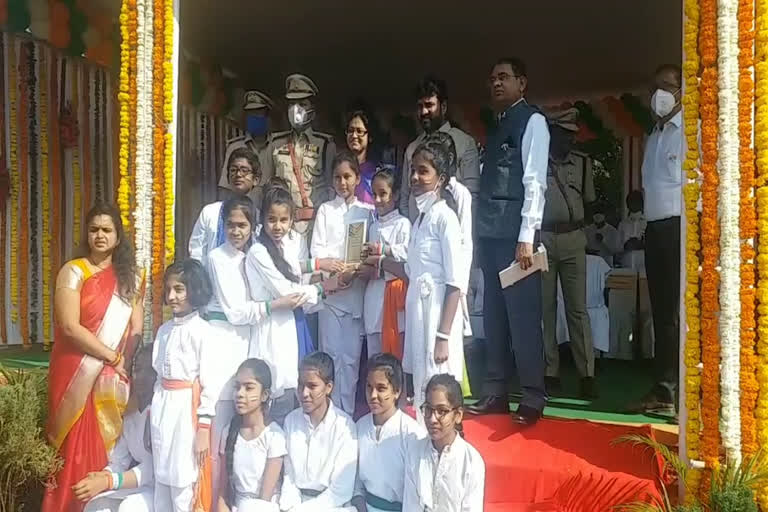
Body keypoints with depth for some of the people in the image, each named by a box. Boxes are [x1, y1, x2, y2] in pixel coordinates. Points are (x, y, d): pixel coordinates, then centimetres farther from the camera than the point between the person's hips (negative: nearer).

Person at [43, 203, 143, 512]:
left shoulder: (129, 277, 9)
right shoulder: (73, 272, -5)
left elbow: (136, 330, 6)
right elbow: (69, 327, -15)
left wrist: (121, 362, -9)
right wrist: (111, 356, -13)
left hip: (113, 379, 4)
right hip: (76, 377, -4)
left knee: (108, 446, 8)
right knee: (76, 449, 2)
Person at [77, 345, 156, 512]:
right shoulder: (131, 413, 8)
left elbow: (154, 470, -24)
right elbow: (120, 459, 7)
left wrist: (108, 482, -32)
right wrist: (104, 475, -15)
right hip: (138, 485, 7)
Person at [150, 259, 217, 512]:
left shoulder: (201, 331, -11)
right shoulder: (164, 329, 10)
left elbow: (209, 381, -12)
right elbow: (160, 373, 14)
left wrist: (204, 427, -14)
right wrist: (154, 409, 13)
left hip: (187, 408, -7)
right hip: (162, 407, 7)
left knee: (184, 483, 0)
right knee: (162, 479, 15)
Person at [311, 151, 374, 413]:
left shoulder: (367, 211, 8)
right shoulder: (325, 210, 8)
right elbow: (317, 249, 1)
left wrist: (354, 271, -15)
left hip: (356, 291, 0)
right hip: (330, 290, 0)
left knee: (351, 355, 5)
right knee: (331, 354, 2)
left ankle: (347, 413, 14)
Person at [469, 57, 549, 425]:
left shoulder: (532, 121, -1)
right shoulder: (497, 126, 21)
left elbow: (535, 181, -11)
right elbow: (488, 184, 16)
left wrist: (527, 237, -18)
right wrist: (479, 231, 8)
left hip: (515, 236, -8)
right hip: (490, 235, 8)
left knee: (523, 317, -4)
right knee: (494, 317, 10)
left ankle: (532, 399, 6)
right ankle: (495, 393, 19)